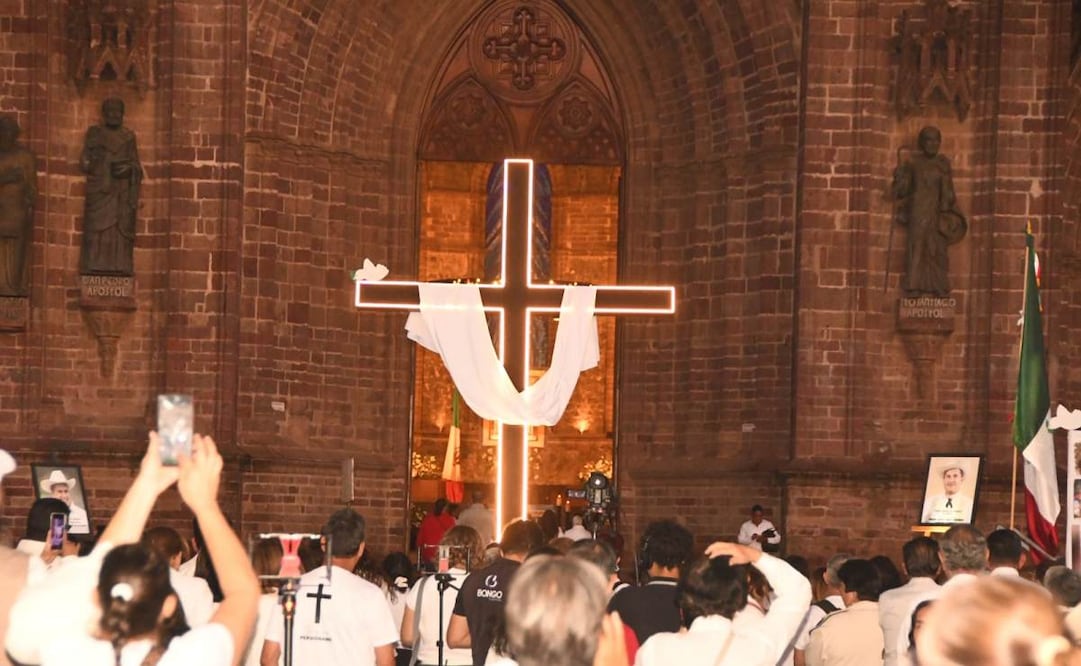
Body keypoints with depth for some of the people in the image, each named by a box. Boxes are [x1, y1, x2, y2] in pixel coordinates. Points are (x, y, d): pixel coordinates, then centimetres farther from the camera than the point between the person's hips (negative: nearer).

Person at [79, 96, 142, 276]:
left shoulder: (129, 136, 16)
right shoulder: (94, 133, 11)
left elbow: (137, 166, 13)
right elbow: (84, 161, 6)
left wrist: (128, 169, -6)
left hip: (122, 193, 2)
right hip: (99, 191, -2)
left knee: (121, 233, -7)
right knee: (97, 233, -12)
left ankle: (119, 271, -10)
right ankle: (95, 272, -17)